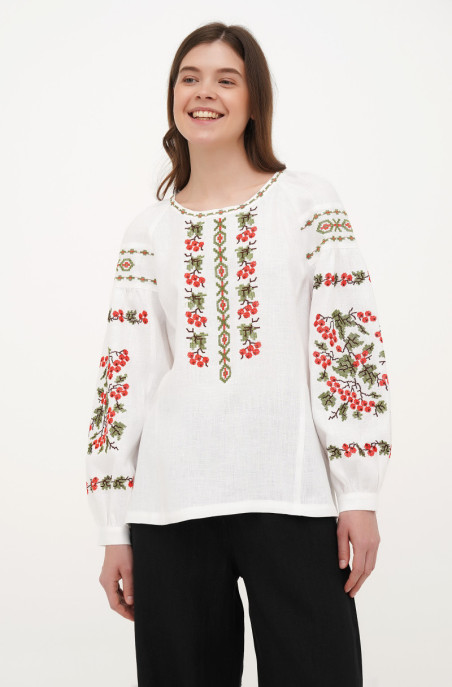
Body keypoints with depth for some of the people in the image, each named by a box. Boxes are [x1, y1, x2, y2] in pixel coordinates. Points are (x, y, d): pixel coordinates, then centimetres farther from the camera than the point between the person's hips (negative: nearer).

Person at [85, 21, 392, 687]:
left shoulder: (309, 201, 5)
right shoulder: (148, 231, 11)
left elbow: (351, 343, -1)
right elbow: (123, 376, 9)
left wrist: (359, 494, -6)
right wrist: (115, 530, 6)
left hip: (292, 496, -2)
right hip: (172, 506, 2)